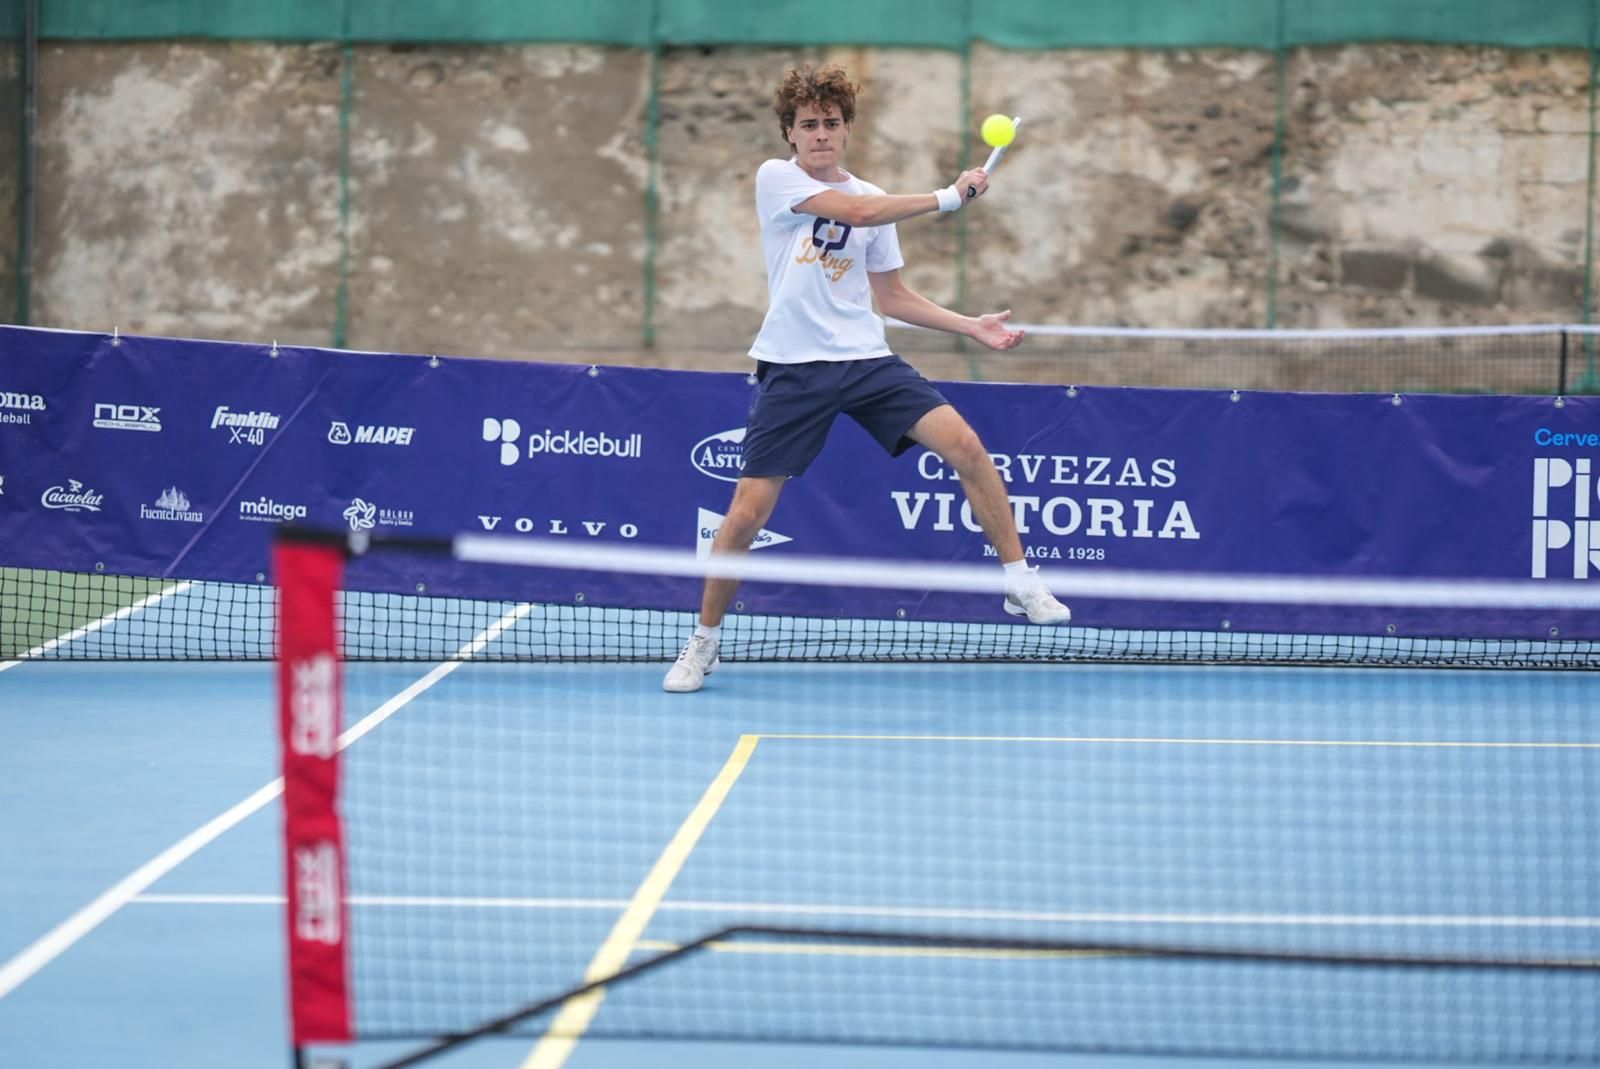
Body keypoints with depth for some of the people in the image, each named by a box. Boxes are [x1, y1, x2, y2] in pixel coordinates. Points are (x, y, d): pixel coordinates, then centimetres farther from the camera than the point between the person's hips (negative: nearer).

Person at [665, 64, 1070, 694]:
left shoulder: (874, 201, 12)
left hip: (866, 359, 4)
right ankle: (704, 641, 13)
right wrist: (950, 196, -11)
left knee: (965, 444, -15)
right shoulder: (776, 178, -2)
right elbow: (854, 212, -16)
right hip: (794, 368, -3)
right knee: (749, 509, -6)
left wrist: (973, 327, 10)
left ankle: (1021, 583, -4)